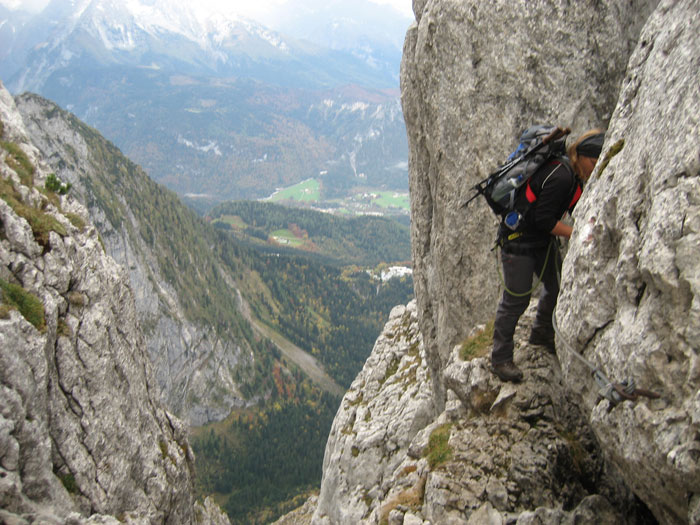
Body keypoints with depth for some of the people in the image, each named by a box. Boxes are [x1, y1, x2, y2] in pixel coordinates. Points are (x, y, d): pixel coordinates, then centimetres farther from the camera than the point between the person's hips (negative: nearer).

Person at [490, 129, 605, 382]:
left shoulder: (571, 175, 5)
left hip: (543, 239, 10)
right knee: (516, 299, -3)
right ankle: (500, 359, 11)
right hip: (519, 239, -10)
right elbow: (543, 219, -26)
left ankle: (542, 333, 40)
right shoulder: (560, 177, -27)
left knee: (558, 286, 17)